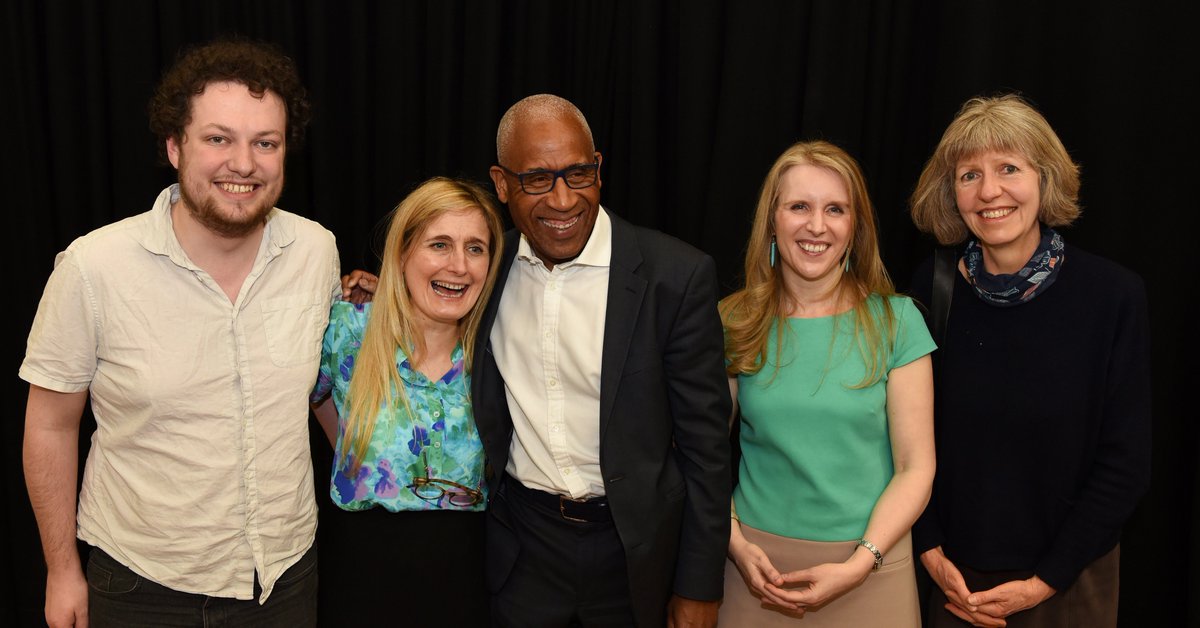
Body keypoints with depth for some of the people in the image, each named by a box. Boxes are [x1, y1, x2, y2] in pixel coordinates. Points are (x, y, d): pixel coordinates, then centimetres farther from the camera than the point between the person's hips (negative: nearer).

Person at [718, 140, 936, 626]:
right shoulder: (734, 323, -2)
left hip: (870, 565, -1)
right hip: (758, 562, 1)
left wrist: (859, 564, -15)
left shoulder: (895, 320, -5)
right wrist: (735, 543, -11)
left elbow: (916, 467, -6)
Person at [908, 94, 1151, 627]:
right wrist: (931, 551, -6)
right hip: (954, 576, 2)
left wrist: (1046, 580, -10)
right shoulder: (932, 287, -8)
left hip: (1069, 581, -1)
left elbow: (1125, 461, -9)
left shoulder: (1112, 294, -12)